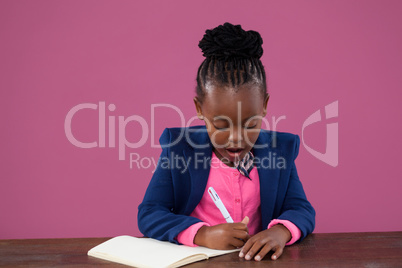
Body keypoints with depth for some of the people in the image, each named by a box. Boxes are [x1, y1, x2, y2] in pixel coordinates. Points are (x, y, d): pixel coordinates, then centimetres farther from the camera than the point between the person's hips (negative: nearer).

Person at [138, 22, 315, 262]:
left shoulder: (281, 149, 3)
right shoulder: (179, 147, -3)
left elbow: (303, 211, 2)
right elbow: (148, 215, -6)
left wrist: (281, 231, -22)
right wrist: (202, 234, -23)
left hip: (255, 259, 2)